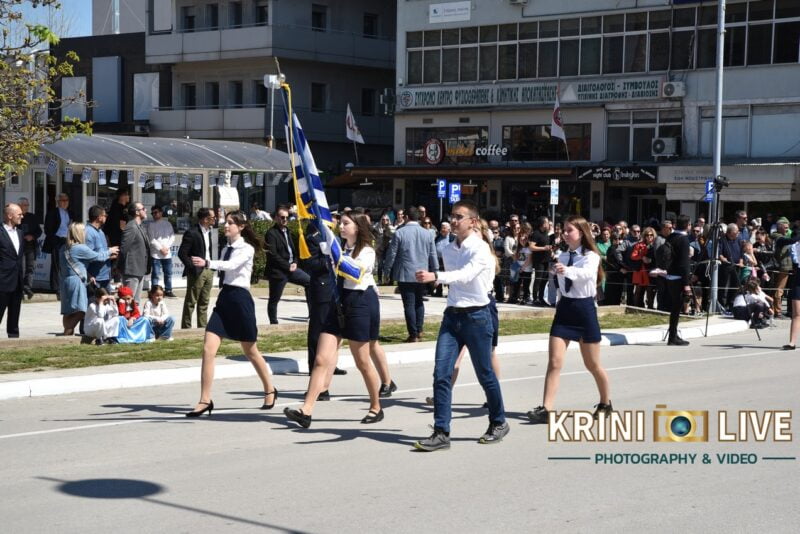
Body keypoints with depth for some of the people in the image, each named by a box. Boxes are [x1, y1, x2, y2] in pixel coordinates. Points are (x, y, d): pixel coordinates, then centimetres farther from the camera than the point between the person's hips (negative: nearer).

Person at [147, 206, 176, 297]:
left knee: (168, 273, 9)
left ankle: (168, 290, 20)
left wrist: (167, 247, -6)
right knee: (156, 274, -3)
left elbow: (172, 236, 6)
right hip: (155, 254, -4)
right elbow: (151, 239, -7)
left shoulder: (167, 223, 10)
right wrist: (161, 248, -11)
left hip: (167, 253, 4)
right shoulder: (151, 225, -1)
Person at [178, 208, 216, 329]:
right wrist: (192, 267, -16)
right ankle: (186, 327, 6)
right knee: (191, 302, 0)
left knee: (204, 302, 13)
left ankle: (202, 326, 19)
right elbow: (182, 253, -16)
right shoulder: (192, 233, -14)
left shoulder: (208, 231, 11)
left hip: (209, 270, 8)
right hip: (197, 272, -8)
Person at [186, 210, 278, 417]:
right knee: (208, 349, -8)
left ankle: (270, 390, 31)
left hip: (240, 298, -6)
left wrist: (207, 263, -40)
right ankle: (205, 400, -6)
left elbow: (231, 265, -27)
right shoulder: (226, 249, 14)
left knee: (250, 351, 9)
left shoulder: (247, 249, -7)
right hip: (224, 298, 6)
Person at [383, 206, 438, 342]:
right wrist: (435, 272, 14)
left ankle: (413, 334, 0)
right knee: (419, 302, 19)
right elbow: (433, 255, 6)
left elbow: (391, 254, -6)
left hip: (405, 275, -4)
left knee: (409, 304, 0)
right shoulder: (427, 234, 2)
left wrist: (387, 270, 6)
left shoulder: (399, 233, -9)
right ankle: (419, 330, 14)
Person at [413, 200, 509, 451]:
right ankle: (441, 433, -3)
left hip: (476, 315, -6)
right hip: (452, 314, 6)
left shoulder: (480, 249, -13)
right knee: (441, 373, -6)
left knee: (485, 374, 7)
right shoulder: (448, 250, 9)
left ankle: (498, 423, 28)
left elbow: (465, 275, -31)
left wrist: (435, 277, -44)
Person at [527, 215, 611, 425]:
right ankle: (546, 409, -12)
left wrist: (567, 270, -50)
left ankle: (605, 403, 32)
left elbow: (587, 273, -34)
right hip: (564, 309, 4)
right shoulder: (563, 256, 7)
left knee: (592, 364, 10)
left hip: (584, 308, -4)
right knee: (554, 362, -8)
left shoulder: (591, 256, -10)